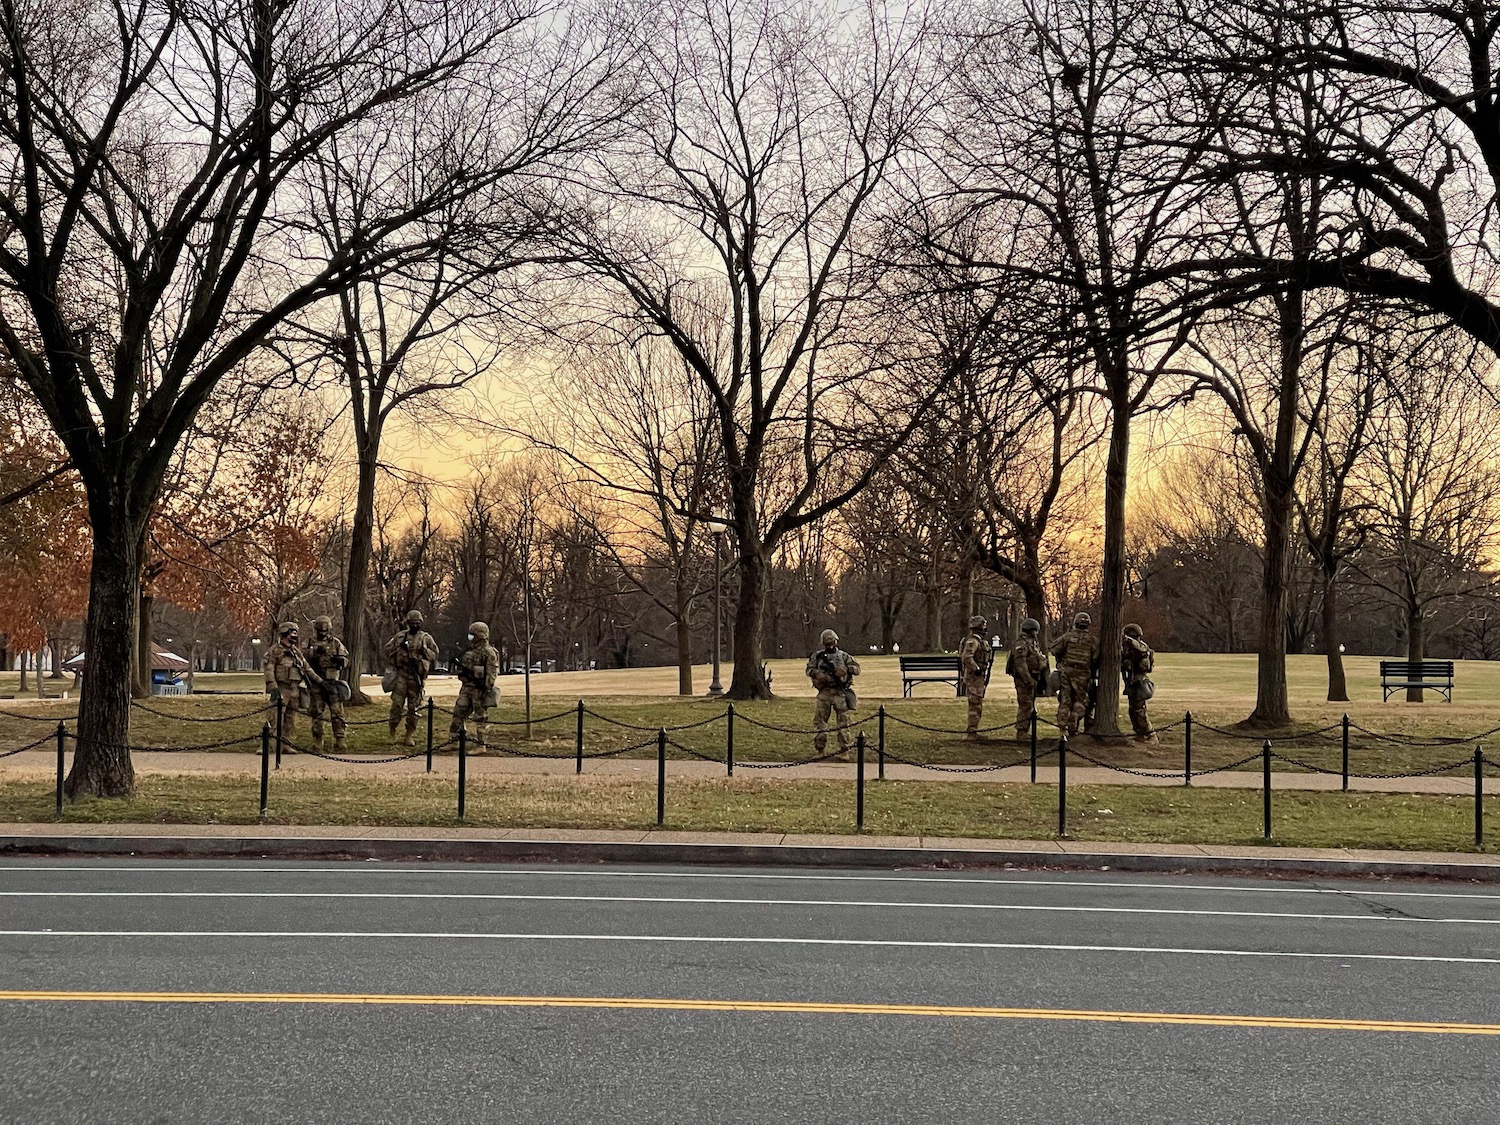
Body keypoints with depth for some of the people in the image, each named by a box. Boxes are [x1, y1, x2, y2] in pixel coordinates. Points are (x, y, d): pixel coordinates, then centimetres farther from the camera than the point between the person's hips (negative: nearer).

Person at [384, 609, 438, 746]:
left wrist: (423, 650, -12)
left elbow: (435, 654, 4)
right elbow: (388, 648, 14)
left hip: (417, 676, 0)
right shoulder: (400, 636, 9)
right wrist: (395, 662, 3)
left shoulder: (426, 638, 7)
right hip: (401, 674, 0)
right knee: (397, 703, -6)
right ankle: (392, 733, 2)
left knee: (413, 707, 3)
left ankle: (410, 735, 9)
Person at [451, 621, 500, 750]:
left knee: (480, 718, -3)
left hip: (480, 689, -9)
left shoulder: (488, 652, -12)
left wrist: (487, 690, -22)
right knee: (458, 714, 8)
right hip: (467, 687, 9)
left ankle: (481, 746, 1)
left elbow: (491, 673, -17)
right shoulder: (471, 650, 16)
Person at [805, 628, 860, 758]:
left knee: (843, 720, -3)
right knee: (820, 720, 3)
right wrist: (817, 673, -10)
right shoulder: (817, 656, 10)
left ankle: (844, 749, 1)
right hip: (824, 692, 1)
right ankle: (819, 749, 12)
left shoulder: (843, 656, 9)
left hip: (840, 692, -1)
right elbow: (809, 669, 10)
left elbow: (857, 668, 6)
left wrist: (846, 669, -13)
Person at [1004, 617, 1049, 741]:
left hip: (1032, 678, 10)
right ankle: (1021, 733, -8)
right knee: (1025, 705, -10)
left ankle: (1026, 731, 21)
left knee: (1030, 707, 14)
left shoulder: (1032, 643, 18)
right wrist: (1028, 680, -27)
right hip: (1023, 679, -10)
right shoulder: (1021, 643, -15)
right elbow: (1020, 663, -23)